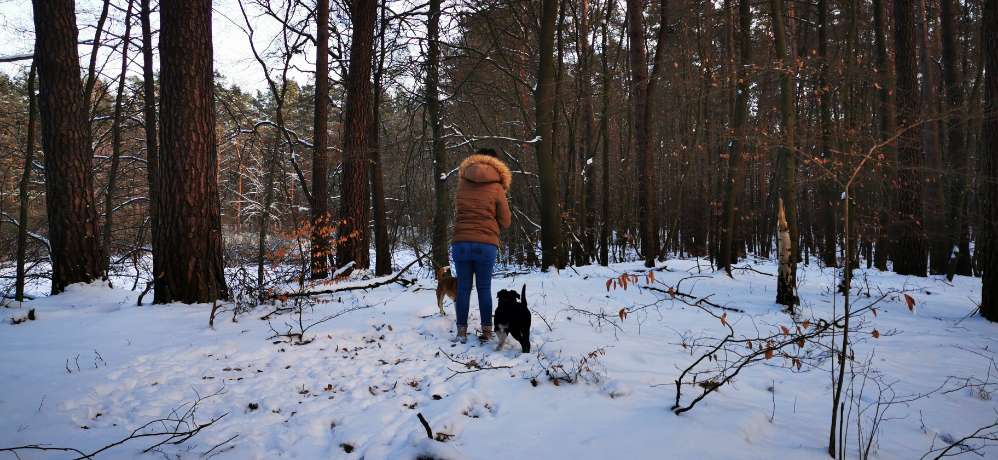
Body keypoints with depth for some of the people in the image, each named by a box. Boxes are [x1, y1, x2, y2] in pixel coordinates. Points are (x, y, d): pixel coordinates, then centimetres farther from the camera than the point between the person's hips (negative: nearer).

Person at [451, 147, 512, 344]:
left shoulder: (463, 183, 7)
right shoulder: (496, 187, -1)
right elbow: (505, 222, 3)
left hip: (461, 243, 2)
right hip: (486, 244, -2)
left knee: (463, 288, 7)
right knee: (484, 288, 8)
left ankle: (462, 331, 7)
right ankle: (487, 331, 10)